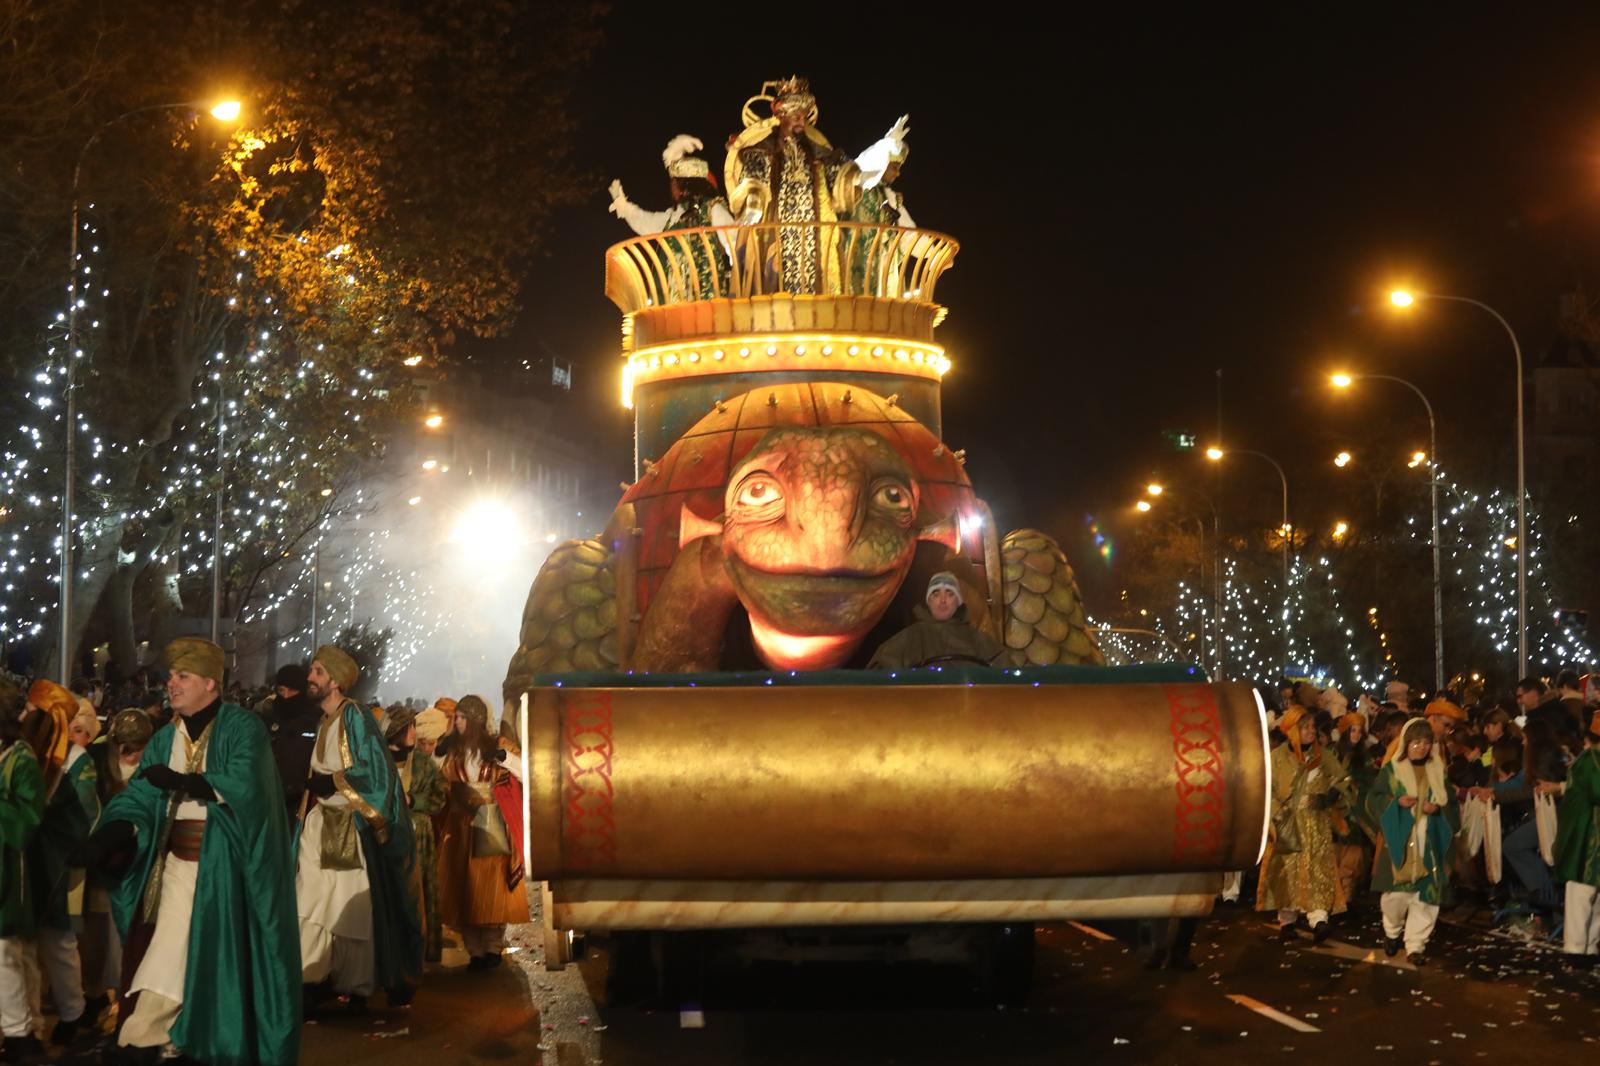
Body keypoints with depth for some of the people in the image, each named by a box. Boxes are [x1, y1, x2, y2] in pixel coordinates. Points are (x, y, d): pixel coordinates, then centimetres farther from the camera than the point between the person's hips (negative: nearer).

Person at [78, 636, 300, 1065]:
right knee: (168, 955, 1)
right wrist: (117, 830, -17)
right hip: (177, 859, 5)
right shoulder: (165, 740, 12)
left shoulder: (241, 727, -7)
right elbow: (140, 793, 2)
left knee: (215, 957, -2)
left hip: (223, 861, -5)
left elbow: (244, 786, -22)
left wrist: (182, 782, -22)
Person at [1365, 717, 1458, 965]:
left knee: (1425, 895, -3)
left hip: (1429, 844, 2)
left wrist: (1438, 809, -9)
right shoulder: (1392, 769, 3)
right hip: (1399, 842, -2)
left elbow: (1452, 805, 11)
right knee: (1396, 893, -6)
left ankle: (1416, 945, 6)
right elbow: (1373, 799, 0)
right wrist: (1396, 802, -16)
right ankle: (1392, 933, 20)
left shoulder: (1438, 772, 11)